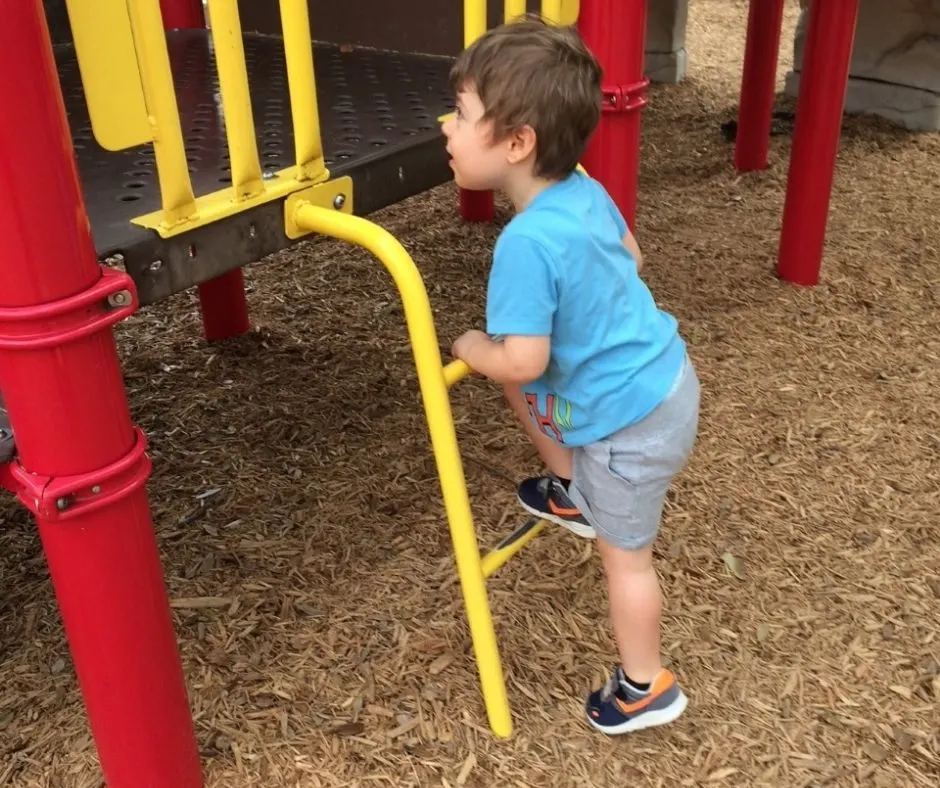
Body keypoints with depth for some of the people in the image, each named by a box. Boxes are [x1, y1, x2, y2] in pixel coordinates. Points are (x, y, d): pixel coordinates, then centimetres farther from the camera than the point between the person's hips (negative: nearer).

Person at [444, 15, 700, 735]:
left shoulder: (527, 243, -30)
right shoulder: (587, 192, -4)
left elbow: (522, 362, -29)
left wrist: (471, 349, -8)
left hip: (633, 418, -8)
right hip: (658, 371, 8)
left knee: (623, 552, 11)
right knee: (524, 391, 22)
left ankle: (646, 689, 32)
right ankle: (570, 492, 38)